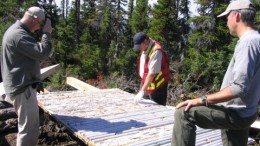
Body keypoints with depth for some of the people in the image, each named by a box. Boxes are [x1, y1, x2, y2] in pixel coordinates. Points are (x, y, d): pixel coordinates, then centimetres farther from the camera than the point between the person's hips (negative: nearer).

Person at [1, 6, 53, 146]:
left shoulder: (16, 30, 14)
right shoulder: (18, 35, -21)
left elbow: (34, 52, 19)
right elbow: (42, 53, -23)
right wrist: (47, 33, -13)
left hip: (22, 85, 11)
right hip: (23, 87, -11)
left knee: (27, 126, 22)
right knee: (30, 129, -6)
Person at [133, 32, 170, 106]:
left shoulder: (156, 51, -25)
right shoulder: (144, 48, 3)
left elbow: (152, 74, -28)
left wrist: (142, 91, -27)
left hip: (157, 86, -9)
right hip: (147, 85, 9)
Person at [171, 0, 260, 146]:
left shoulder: (248, 42, -20)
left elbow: (239, 87, -28)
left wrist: (202, 100, -27)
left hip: (236, 113, -10)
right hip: (240, 112, 10)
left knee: (184, 112, -17)